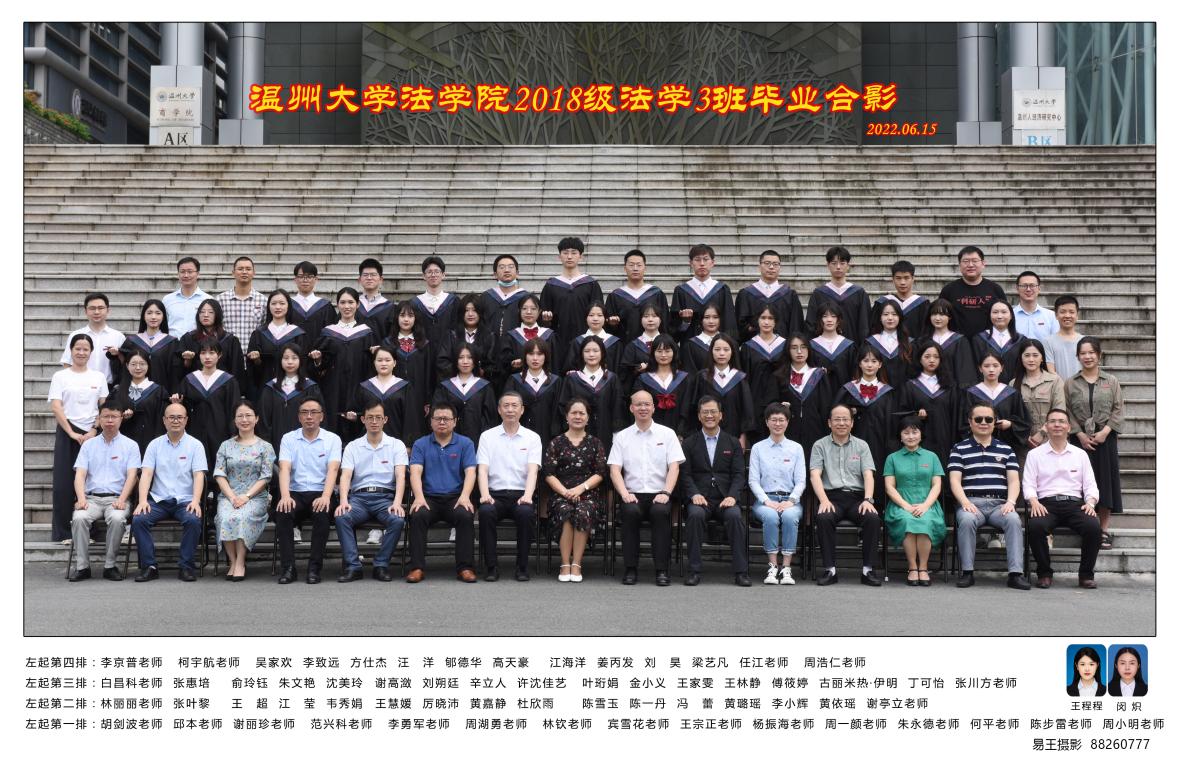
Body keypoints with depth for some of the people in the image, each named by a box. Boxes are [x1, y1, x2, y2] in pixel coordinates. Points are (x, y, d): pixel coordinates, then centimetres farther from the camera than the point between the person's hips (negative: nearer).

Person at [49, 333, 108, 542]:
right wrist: (72, 433, -12)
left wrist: (94, 431, -6)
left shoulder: (98, 377, 9)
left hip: (92, 433, 1)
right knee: (64, 483, -2)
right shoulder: (60, 376, 4)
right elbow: (56, 407, -4)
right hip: (67, 433, -1)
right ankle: (63, 533, 3)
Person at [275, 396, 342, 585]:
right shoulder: (288, 439, 7)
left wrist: (325, 496, -27)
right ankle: (288, 567, -23)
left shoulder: (332, 439, 4)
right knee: (282, 513, -31)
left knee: (322, 513, -34)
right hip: (295, 493, 1)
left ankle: (315, 567, -24)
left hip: (321, 494, -1)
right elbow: (284, 469, -6)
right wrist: (285, 496, -25)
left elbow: (333, 470, -9)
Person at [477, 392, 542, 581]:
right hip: (495, 494, 0)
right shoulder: (487, 436, 10)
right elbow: (482, 470, 0)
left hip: (521, 495, 0)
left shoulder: (532, 438, 9)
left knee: (526, 512, -34)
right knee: (486, 511, -33)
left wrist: (528, 495, -23)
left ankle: (523, 566, -19)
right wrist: (485, 494, -19)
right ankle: (491, 566, -20)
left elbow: (532, 471, -4)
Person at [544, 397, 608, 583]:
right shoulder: (556, 443, 12)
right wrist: (565, 491, -12)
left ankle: (576, 565, -25)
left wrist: (581, 488, -12)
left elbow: (600, 473, 4)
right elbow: (548, 473, 4)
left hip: (588, 493, 0)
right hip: (561, 494, 0)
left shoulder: (595, 443, 13)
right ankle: (565, 564, -25)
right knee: (566, 512, -34)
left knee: (583, 512, -34)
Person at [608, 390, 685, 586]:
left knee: (661, 511, -33)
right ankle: (630, 568, -21)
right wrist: (625, 494, -12)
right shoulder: (622, 437, 13)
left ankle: (662, 570, -26)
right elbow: (615, 469, 5)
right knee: (630, 511, -33)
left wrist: (666, 493, -13)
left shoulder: (667, 434, 11)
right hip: (633, 494, 1)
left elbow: (674, 467, 2)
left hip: (659, 494, 0)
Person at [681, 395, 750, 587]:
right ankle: (694, 571, -27)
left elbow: (739, 474, 6)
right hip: (699, 499, -1)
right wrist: (694, 494, -15)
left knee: (735, 516, -31)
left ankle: (740, 571, -25)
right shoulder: (689, 443, 13)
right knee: (695, 515, -34)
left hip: (725, 499, 1)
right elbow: (685, 474, 4)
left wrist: (732, 496, -13)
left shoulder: (733, 443, 15)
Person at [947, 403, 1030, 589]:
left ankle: (1016, 573, -30)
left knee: (1014, 519, -31)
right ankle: (967, 572, -26)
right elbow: (954, 480, 3)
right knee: (966, 520, -35)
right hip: (971, 502, -2)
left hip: (999, 503, 2)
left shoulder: (1006, 450, 20)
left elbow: (1014, 480, 11)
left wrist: (1010, 501, -8)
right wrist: (965, 502, -15)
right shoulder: (959, 449, 13)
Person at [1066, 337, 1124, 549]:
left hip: (1105, 438, 0)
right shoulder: (1071, 383, 3)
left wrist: (1105, 431, -10)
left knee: (1105, 481, 2)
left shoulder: (1111, 381, 4)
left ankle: (1104, 530, 10)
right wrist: (1080, 434, -10)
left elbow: (1118, 410, 1)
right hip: (1081, 439, 0)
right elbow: (1067, 412, 0)